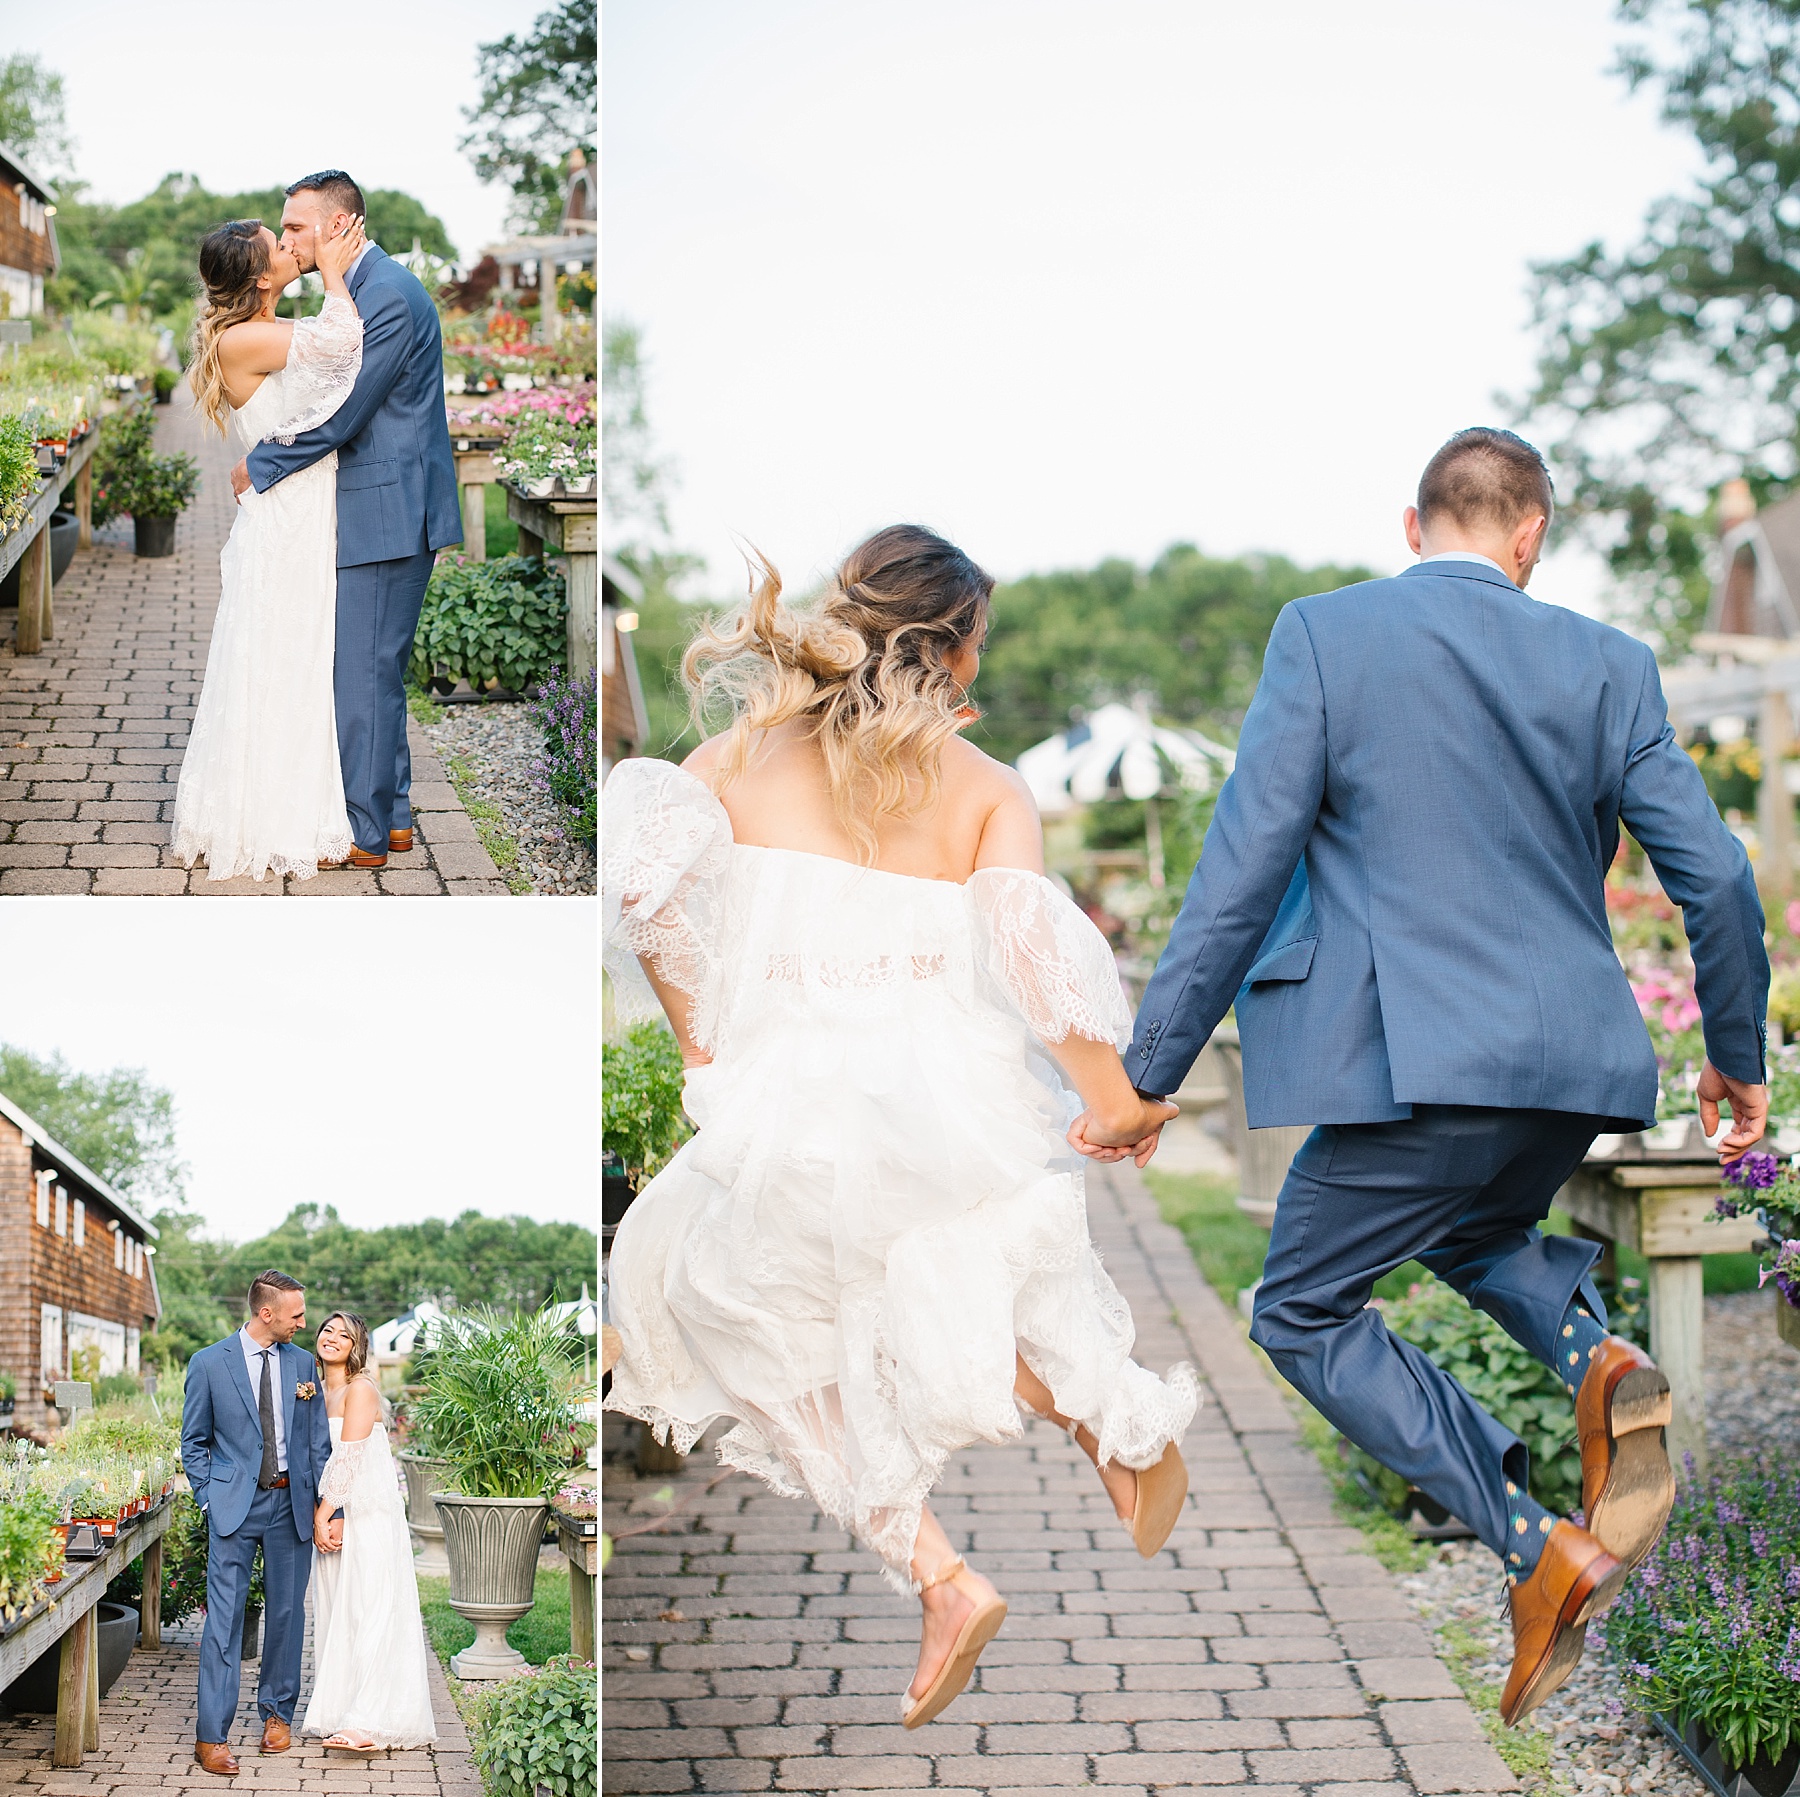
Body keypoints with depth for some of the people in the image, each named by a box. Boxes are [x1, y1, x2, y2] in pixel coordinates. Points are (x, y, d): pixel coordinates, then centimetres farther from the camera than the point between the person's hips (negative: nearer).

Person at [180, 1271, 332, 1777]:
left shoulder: (303, 1363, 6)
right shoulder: (209, 1364, -2)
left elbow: (319, 1443, 8)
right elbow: (194, 1442, 6)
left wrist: (326, 1511, 2)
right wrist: (209, 1500, -3)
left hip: (292, 1502, 3)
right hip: (234, 1504, -3)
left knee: (287, 1611, 9)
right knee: (225, 1615, -6)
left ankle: (277, 1712, 25)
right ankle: (211, 1735, -4)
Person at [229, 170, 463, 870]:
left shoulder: (389, 296, -18)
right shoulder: (364, 289, 15)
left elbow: (337, 416, -20)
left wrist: (256, 470, -9)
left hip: (387, 517, -10)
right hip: (383, 516, 10)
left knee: (364, 674, -5)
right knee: (375, 672, 16)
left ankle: (364, 832, 2)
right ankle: (392, 817, 24)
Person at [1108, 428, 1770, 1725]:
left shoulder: (1325, 635, -3)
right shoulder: (1606, 665, 6)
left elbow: (1241, 874, -7)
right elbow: (1716, 878, 5)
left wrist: (1147, 1075, -1)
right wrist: (1739, 1061, 21)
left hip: (1419, 1067, -5)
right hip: (1578, 1068, 5)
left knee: (1302, 1312, 13)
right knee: (1471, 1233, 34)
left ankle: (1538, 1550, 0)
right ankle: (1600, 1359, 2)